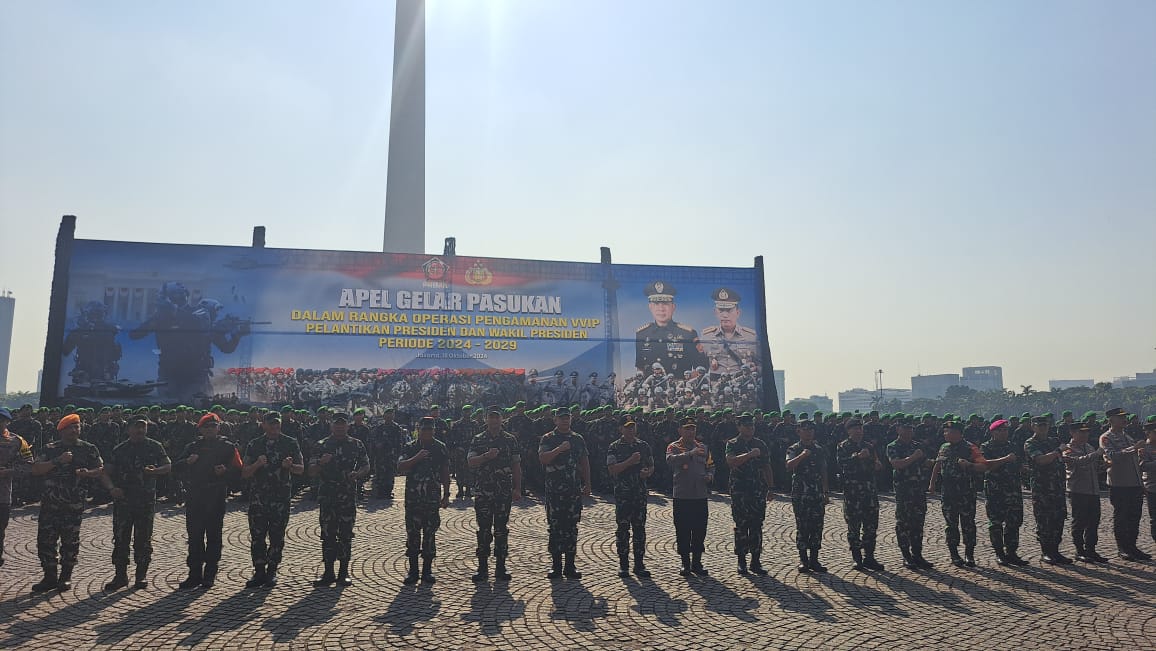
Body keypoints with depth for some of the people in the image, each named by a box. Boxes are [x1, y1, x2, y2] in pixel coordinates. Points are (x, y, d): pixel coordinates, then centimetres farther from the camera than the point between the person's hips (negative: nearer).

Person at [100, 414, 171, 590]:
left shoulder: (155, 447, 5)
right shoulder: (119, 450, 7)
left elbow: (168, 466, 3)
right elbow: (106, 473, 6)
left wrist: (155, 471, -17)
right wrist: (111, 488, -13)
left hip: (146, 499, -1)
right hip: (123, 499, 1)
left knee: (143, 539, 3)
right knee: (120, 538, 2)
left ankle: (142, 575, 13)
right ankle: (120, 575, 11)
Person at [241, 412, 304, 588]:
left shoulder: (290, 443, 6)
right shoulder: (254, 445, 8)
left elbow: (301, 469, 6)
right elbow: (244, 473, 5)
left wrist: (290, 466, -16)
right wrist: (257, 464, -14)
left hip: (281, 496, -1)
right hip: (258, 497, 1)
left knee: (277, 537, 3)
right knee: (257, 536, -1)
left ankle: (271, 572, 14)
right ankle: (259, 572, 9)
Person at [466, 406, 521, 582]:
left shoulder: (510, 440, 8)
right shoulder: (477, 440, 5)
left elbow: (516, 465, 9)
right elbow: (470, 462, -7)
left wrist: (517, 488, 4)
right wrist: (486, 456, -23)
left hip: (504, 492, 1)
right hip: (483, 492, 0)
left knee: (502, 529, 4)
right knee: (484, 529, 2)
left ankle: (501, 568, 12)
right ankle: (483, 568, 10)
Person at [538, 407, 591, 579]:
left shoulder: (578, 439, 13)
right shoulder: (548, 439, 2)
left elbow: (585, 462, 16)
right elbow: (542, 458, -13)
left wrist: (587, 484, 10)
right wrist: (559, 449, -26)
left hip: (574, 490, 3)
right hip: (554, 491, -3)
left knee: (572, 527, 5)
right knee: (555, 527, 0)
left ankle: (570, 566, 12)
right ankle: (556, 566, 7)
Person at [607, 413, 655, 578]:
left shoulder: (644, 446, 11)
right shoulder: (614, 447, 0)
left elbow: (651, 467, 17)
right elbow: (612, 470, -10)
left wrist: (647, 472, -5)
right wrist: (630, 461, -19)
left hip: (640, 493, 3)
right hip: (622, 493, -3)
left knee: (640, 528, 5)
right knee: (622, 528, 1)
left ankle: (639, 564, 13)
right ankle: (623, 565, 9)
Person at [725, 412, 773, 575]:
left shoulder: (761, 444, 11)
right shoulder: (733, 444, 0)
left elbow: (767, 468, 15)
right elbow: (731, 461, -19)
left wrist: (770, 489, 13)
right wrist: (750, 454, -26)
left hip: (758, 491, 3)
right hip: (739, 491, -3)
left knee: (757, 526, 3)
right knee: (741, 526, 1)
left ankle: (756, 561, 10)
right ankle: (741, 561, 10)